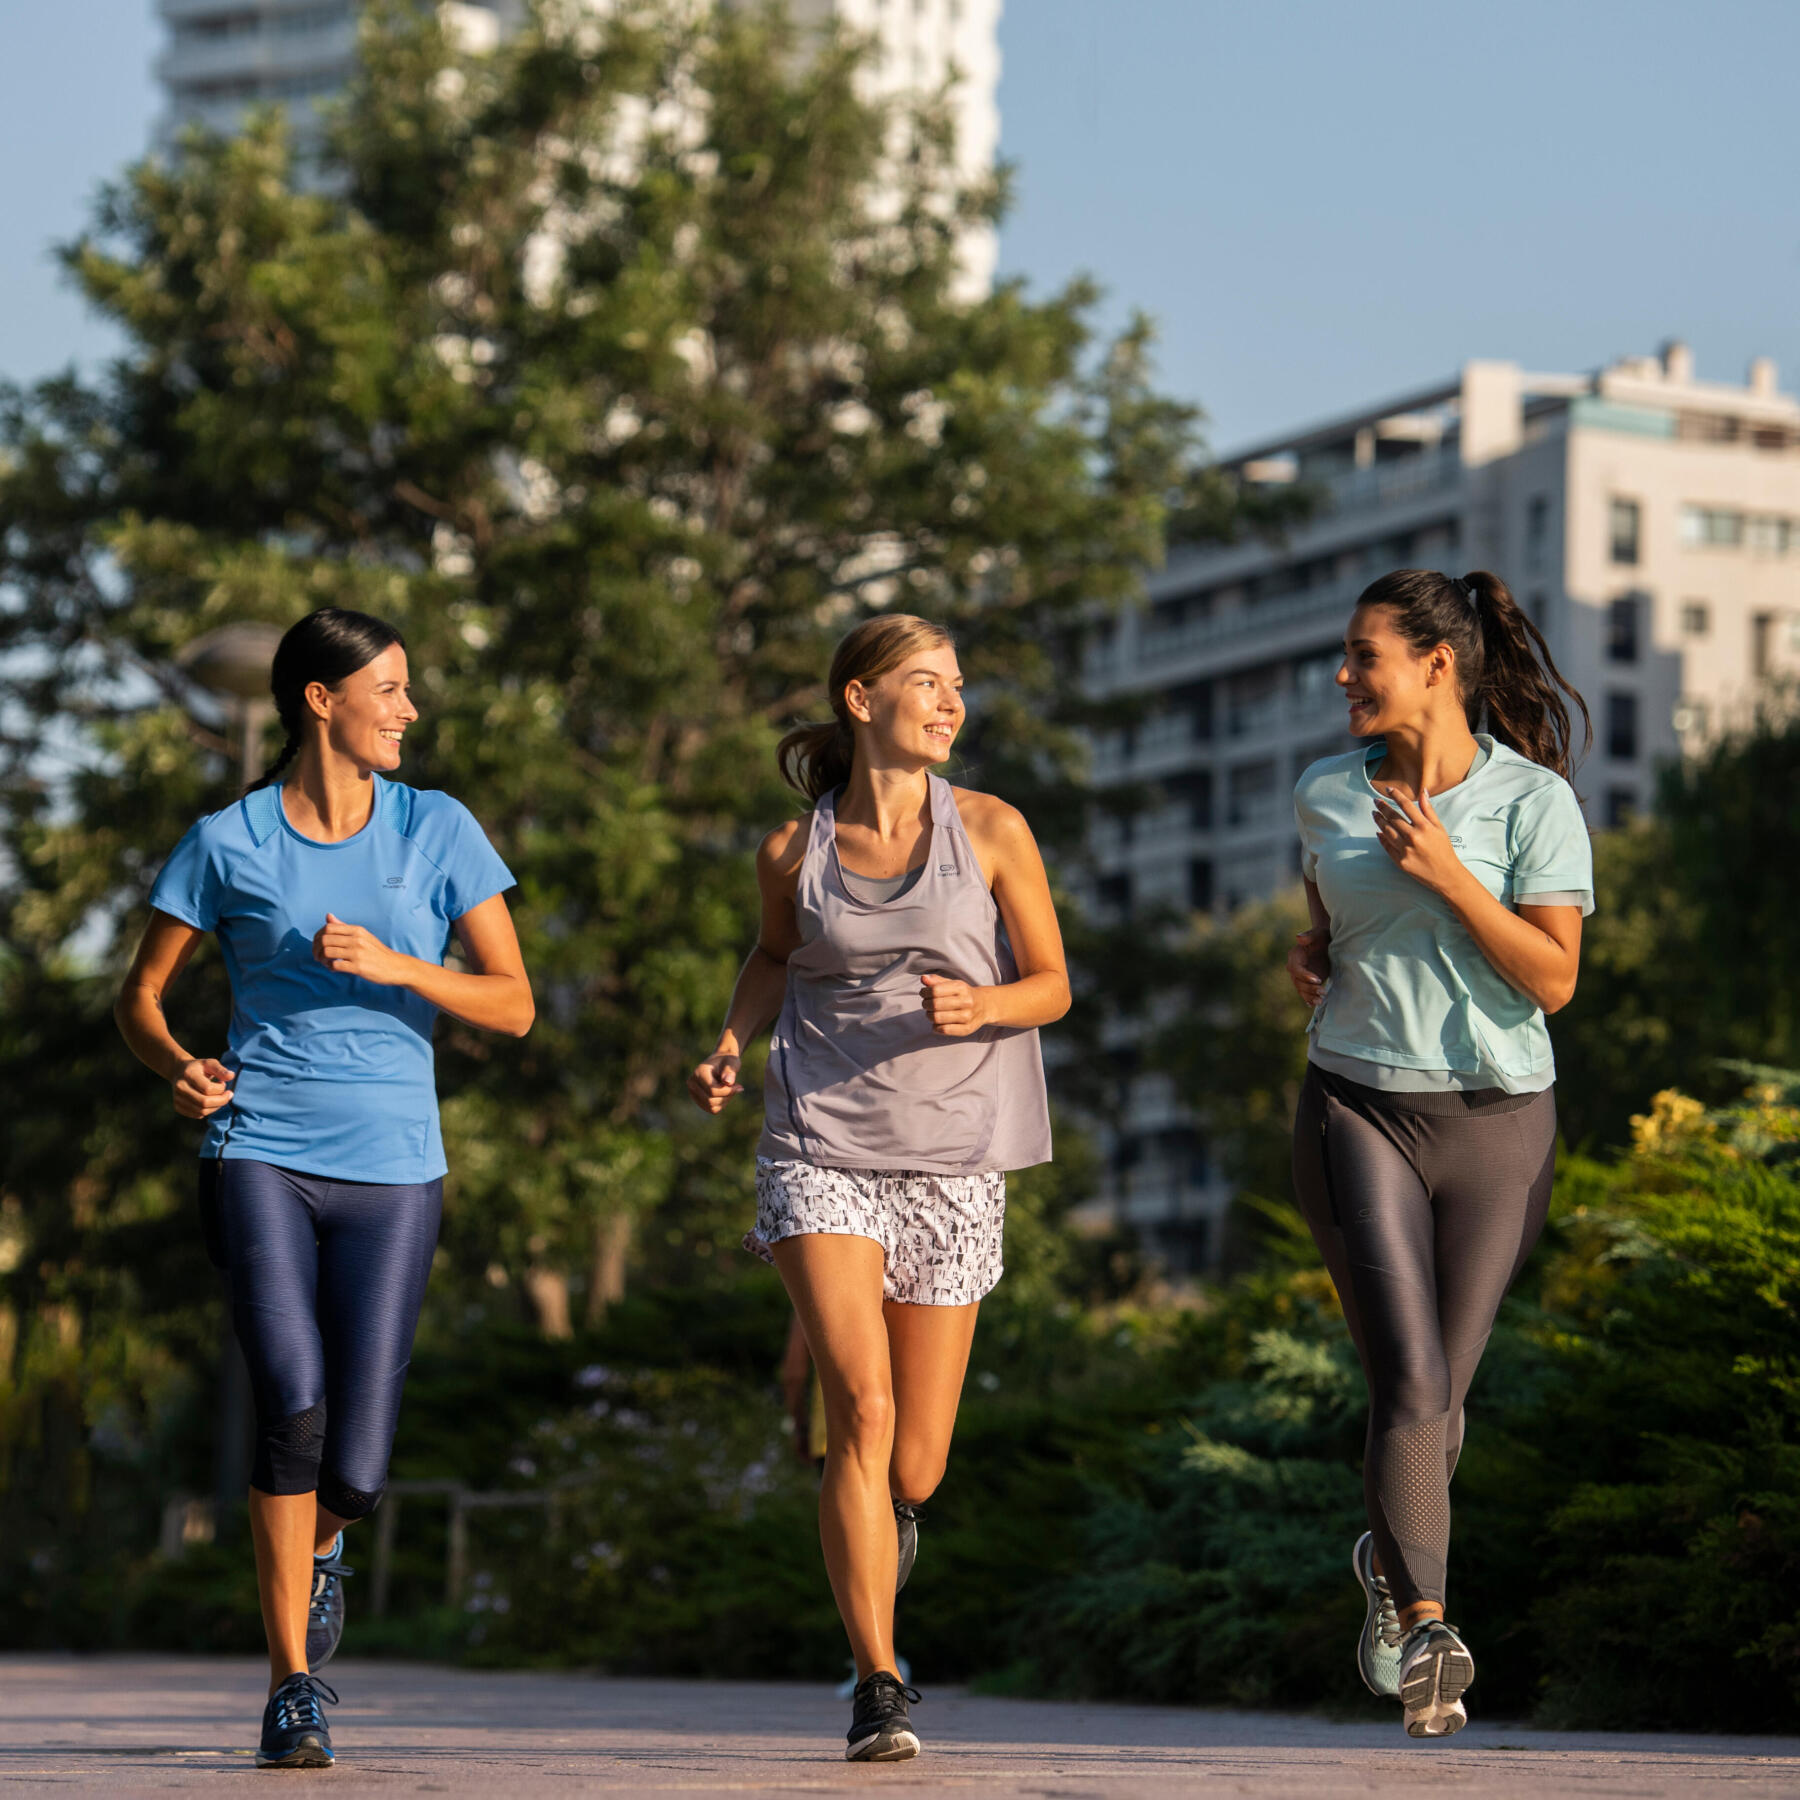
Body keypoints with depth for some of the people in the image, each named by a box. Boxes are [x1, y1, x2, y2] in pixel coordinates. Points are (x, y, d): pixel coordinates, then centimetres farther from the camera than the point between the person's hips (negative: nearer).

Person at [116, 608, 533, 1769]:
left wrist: (394, 965, -14)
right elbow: (142, 996, 12)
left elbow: (513, 1006, 3)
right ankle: (294, 1686, -9)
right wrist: (176, 1065, -10)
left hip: (393, 1165, 1)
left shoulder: (438, 832, 7)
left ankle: (320, 1545, 35)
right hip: (260, 1155, -1)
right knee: (294, 1401, -23)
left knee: (353, 1470, -5)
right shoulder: (227, 844, 4)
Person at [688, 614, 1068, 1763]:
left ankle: (887, 1515, 44)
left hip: (951, 1161, 1)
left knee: (913, 1467, 5)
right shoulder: (793, 852, 2)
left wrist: (978, 1005, -17)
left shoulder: (992, 832, -1)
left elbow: (1052, 985, 4)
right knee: (862, 1408, -19)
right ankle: (880, 1688, -13)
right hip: (822, 1150, -1)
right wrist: (735, 1039, 4)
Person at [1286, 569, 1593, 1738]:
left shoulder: (1533, 800, -6)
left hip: (1496, 1122, -1)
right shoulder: (1326, 796, 6)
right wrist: (1310, 958, 7)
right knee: (1410, 1383, -16)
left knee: (1440, 1392, 10)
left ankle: (1392, 1562, 38)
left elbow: (1554, 979, -12)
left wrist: (1447, 874, -19)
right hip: (1361, 1110, 1)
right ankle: (1426, 1630, -19)